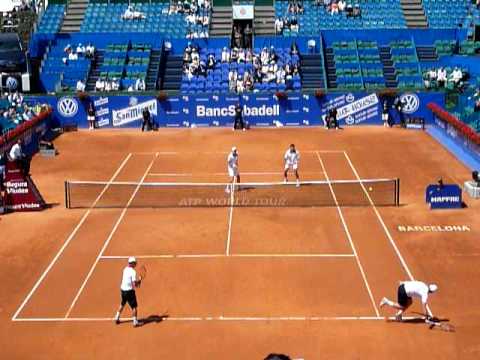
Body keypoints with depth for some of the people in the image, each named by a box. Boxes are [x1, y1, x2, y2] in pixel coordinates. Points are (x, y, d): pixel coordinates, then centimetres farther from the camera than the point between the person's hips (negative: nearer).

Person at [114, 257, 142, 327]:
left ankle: (117, 318, 34)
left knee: (122, 304, 27)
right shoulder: (133, 272, -19)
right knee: (134, 306, 2)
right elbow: (135, 284, -23)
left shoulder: (125, 269, 4)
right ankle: (135, 322, 4)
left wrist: (137, 281, 6)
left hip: (122, 289, 8)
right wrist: (139, 280, -5)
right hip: (129, 290, -8)